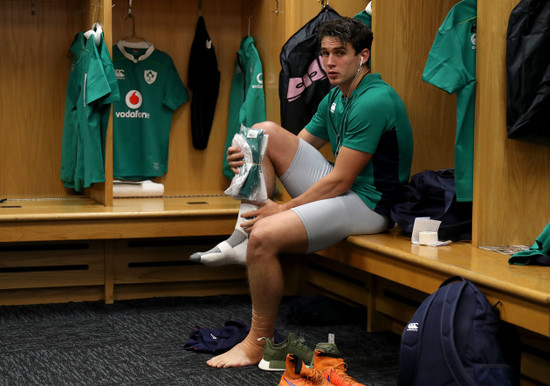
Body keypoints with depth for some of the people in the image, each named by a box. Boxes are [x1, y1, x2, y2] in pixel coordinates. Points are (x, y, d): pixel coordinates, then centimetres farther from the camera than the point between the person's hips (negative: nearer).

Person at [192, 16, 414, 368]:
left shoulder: (373, 102, -20)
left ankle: (258, 344, -11)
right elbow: (300, 147, 17)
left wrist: (282, 209, -15)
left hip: (368, 204, -10)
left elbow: (340, 181, -21)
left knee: (264, 236, -28)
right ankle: (242, 238, -4)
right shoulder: (335, 98, 11)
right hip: (340, 188, 10)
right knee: (265, 132, 3)